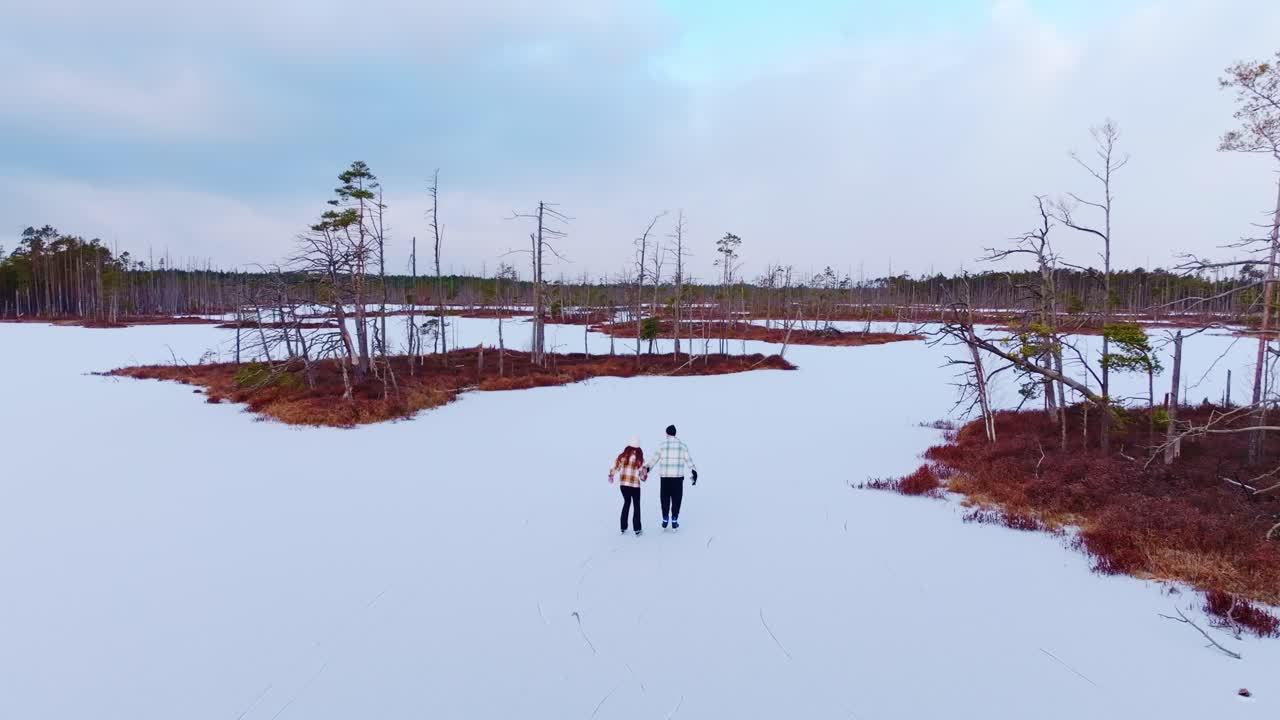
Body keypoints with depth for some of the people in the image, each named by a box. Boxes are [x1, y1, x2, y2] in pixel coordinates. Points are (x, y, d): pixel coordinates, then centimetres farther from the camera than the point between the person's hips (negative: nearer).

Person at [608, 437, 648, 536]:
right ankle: (637, 530, 9)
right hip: (634, 485, -3)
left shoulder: (622, 455, -3)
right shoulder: (639, 458, -10)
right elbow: (642, 475, -7)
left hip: (623, 484, 3)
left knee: (626, 503, 20)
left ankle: (623, 528, 21)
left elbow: (615, 466, 2)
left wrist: (611, 476, 19)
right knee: (636, 505, 11)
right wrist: (645, 475, 15)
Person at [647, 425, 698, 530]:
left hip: (665, 476, 0)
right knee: (676, 499, 7)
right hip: (678, 476, 0)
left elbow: (654, 459, 3)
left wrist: (647, 468, 14)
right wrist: (694, 472, 2)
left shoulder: (662, 444, 0)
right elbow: (688, 459, -1)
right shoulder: (682, 444, 3)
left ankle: (664, 522, 13)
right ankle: (674, 522, 7)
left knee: (665, 499, 10)